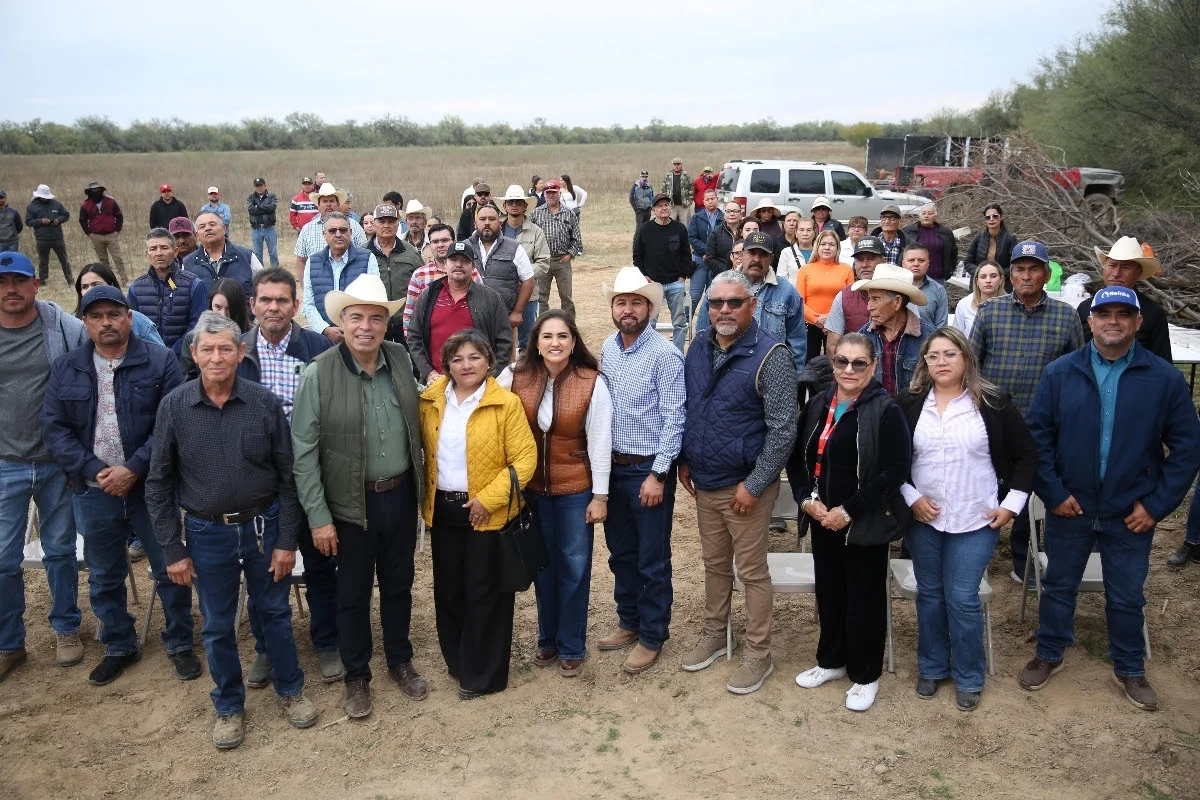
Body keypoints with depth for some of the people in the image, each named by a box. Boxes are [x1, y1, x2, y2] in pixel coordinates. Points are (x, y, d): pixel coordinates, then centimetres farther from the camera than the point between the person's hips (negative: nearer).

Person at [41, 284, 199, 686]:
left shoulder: (160, 361, -6)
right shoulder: (65, 368, 4)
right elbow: (54, 428, -1)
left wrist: (133, 470, -18)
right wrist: (95, 470, -13)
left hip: (151, 487, -3)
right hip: (93, 491, 3)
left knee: (170, 570, 7)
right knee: (104, 578, 15)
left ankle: (180, 644, 25)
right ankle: (119, 647, 33)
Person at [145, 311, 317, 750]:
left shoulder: (265, 403, -11)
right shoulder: (174, 407, -9)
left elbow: (287, 476, -5)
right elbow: (159, 483, -2)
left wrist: (286, 541, -5)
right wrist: (173, 550, -3)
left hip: (263, 526, 0)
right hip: (207, 533, 0)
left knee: (275, 612, 15)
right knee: (217, 626, 14)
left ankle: (290, 689, 37)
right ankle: (229, 706, 34)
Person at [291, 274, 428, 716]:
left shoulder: (400, 359, -3)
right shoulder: (319, 373, -16)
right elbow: (303, 451, -13)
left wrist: (420, 485, 9)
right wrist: (318, 516, -13)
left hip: (401, 495, 4)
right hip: (352, 503, -3)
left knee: (398, 584, 19)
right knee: (353, 593, 13)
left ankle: (400, 661, 40)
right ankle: (356, 675, 33)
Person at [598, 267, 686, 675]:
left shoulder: (665, 355, -15)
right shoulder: (607, 348, 5)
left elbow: (674, 419, -16)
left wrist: (658, 475, -17)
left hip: (649, 470, -6)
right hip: (613, 467, 6)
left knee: (652, 560, 5)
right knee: (621, 553, 18)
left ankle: (652, 635, 21)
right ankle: (629, 622, 35)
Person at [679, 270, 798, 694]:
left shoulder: (770, 356, -17)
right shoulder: (699, 347, 4)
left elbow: (783, 429, -17)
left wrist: (754, 485, -17)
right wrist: (684, 461, 10)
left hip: (745, 485, -6)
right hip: (704, 482, 6)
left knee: (752, 571, 5)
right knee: (714, 563, 20)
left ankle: (758, 654, 20)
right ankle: (713, 635, 37)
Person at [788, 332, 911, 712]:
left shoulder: (886, 411, -13)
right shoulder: (817, 406, 5)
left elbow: (894, 472, -18)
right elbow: (797, 458, 10)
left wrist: (849, 511, -19)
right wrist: (806, 499, -6)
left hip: (866, 524, -5)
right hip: (822, 520, 6)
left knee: (865, 598, 8)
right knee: (829, 591, 18)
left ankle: (865, 674, 25)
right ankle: (831, 660, 37)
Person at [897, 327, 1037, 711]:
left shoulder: (993, 403, -4)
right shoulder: (909, 403, -1)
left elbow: (1027, 454, 2)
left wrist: (1012, 504, -3)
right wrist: (911, 497, -6)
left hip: (975, 521, -2)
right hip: (923, 518, 2)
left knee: (963, 599, 1)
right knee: (929, 594, 13)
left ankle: (969, 677, 20)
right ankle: (931, 667, 30)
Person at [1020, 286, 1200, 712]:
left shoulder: (1165, 379, -5)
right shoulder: (1060, 373, -5)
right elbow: (1037, 434, -4)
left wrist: (1157, 503, -7)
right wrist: (1053, 492, -10)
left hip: (1131, 514, 0)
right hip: (1069, 508, 0)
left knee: (1127, 596, 15)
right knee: (1059, 586, 16)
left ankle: (1129, 669, 36)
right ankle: (1049, 655, 36)